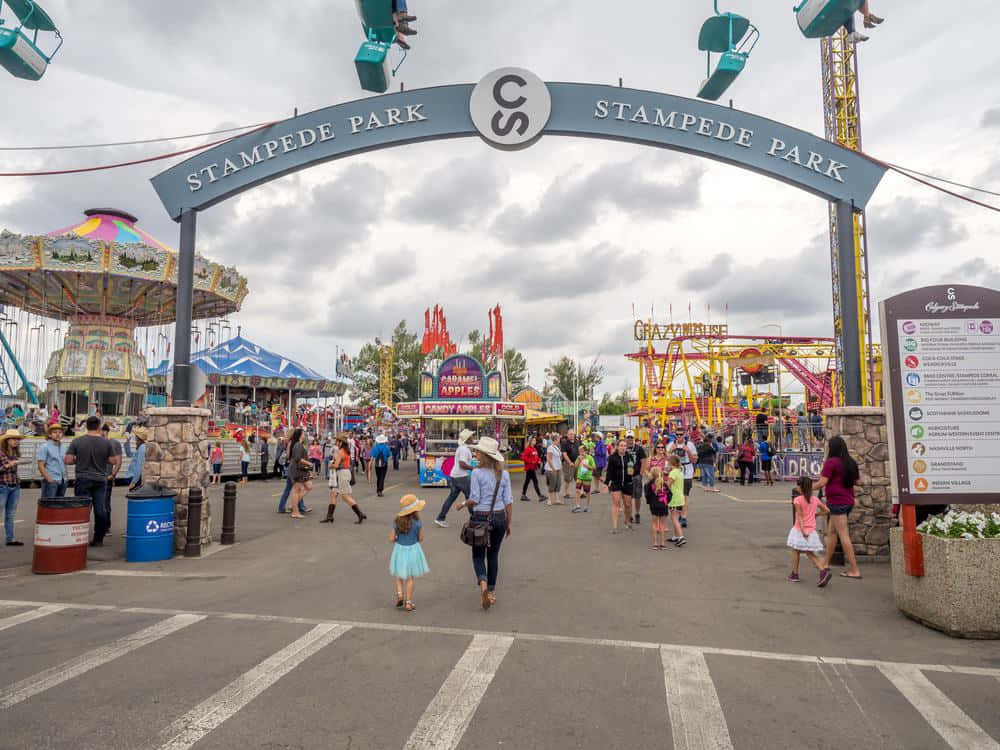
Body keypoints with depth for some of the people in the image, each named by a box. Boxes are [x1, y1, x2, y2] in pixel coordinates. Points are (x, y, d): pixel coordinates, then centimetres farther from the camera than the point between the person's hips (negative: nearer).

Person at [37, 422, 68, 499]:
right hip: (51, 481, -6)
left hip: (62, 481, 6)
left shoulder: (63, 447, 15)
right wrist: (49, 479, -17)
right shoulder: (45, 447, -4)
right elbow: (41, 466, -9)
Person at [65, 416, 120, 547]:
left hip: (82, 480, -1)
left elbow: (68, 461, -7)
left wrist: (78, 460, 12)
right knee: (101, 510, 8)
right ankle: (98, 540, 14)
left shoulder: (77, 441, -6)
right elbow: (113, 461, 0)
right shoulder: (106, 442, -4)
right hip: (100, 480, 1)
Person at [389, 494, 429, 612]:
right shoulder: (417, 523, -17)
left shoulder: (397, 522, -10)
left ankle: (399, 594, 4)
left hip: (400, 549, 2)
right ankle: (408, 602, 15)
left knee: (399, 575, 23)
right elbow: (420, 538, -6)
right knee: (410, 577, 12)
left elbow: (391, 538, -7)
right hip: (413, 550, -1)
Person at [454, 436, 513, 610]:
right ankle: (491, 592, 23)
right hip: (499, 517, 4)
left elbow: (474, 499, -14)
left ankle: (483, 584, -14)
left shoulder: (477, 473, -14)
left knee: (478, 555, 10)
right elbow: (508, 501, 1)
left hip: (481, 518, -4)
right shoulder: (504, 474, -1)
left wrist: (463, 504, 6)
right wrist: (509, 523, 10)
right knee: (493, 555, 17)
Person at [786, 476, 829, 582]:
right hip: (811, 531, 5)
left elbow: (799, 516, -18)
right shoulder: (815, 499, 3)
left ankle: (794, 574, 18)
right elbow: (827, 510, 10)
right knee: (810, 554, 10)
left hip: (799, 530, -5)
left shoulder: (798, 500, -13)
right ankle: (822, 571, -10)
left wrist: (802, 530, -22)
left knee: (795, 551, 12)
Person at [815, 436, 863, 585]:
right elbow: (856, 480, 20)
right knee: (831, 532, 17)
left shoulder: (831, 462, -13)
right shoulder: (850, 462, 10)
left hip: (837, 501, -9)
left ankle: (854, 570, -5)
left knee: (843, 535, -6)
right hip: (848, 500, 9)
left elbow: (822, 483, -16)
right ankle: (825, 564, 25)